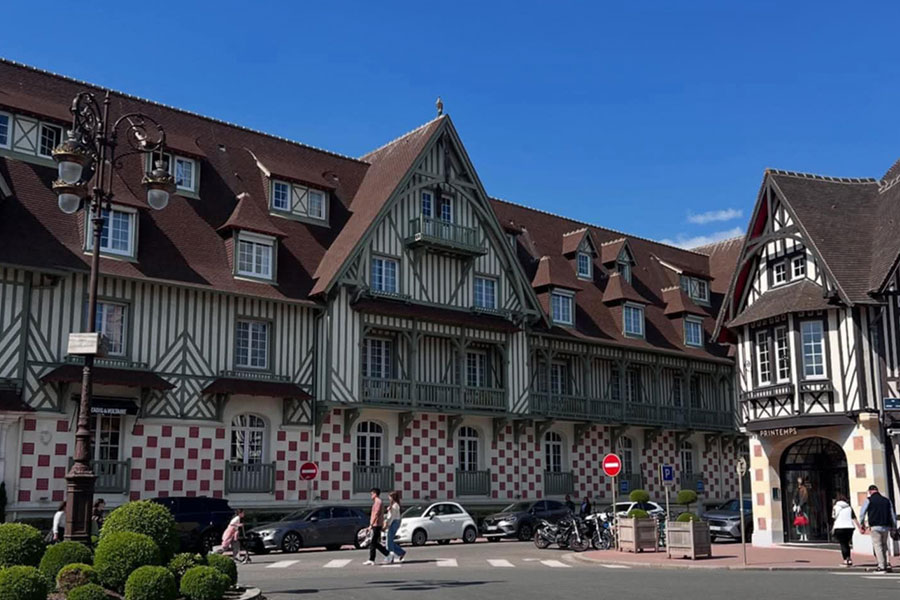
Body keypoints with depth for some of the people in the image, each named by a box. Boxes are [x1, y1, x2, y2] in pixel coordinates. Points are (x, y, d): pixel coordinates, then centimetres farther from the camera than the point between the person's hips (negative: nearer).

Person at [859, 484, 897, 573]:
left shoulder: (869, 500, 0)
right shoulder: (887, 500, 13)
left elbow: (862, 513, -1)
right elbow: (893, 515, 13)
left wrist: (862, 525, 9)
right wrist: (894, 527, 16)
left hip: (875, 527, -5)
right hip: (886, 527, 5)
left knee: (877, 546, -1)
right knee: (884, 545, 17)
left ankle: (882, 567, -6)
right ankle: (888, 565, 9)